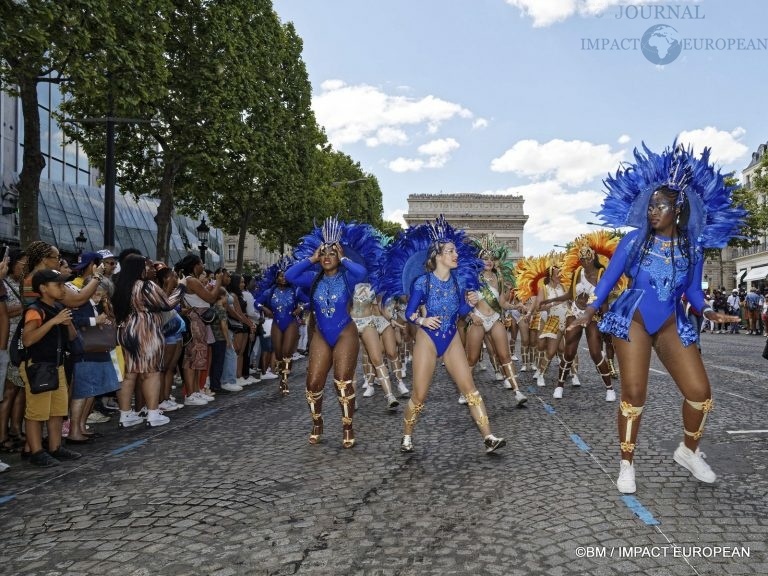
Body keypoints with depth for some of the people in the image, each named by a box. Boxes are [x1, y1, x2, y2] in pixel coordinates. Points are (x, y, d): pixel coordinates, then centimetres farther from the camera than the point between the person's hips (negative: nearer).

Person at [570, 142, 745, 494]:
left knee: (700, 391, -2)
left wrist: (707, 311, -8)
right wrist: (590, 311, -11)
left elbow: (692, 289, 11)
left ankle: (688, 451, 25)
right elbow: (609, 277, -1)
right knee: (633, 394, -5)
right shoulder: (635, 240, -1)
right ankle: (627, 464, 11)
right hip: (632, 320, -3)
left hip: (671, 326, 3)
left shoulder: (693, 247, 5)